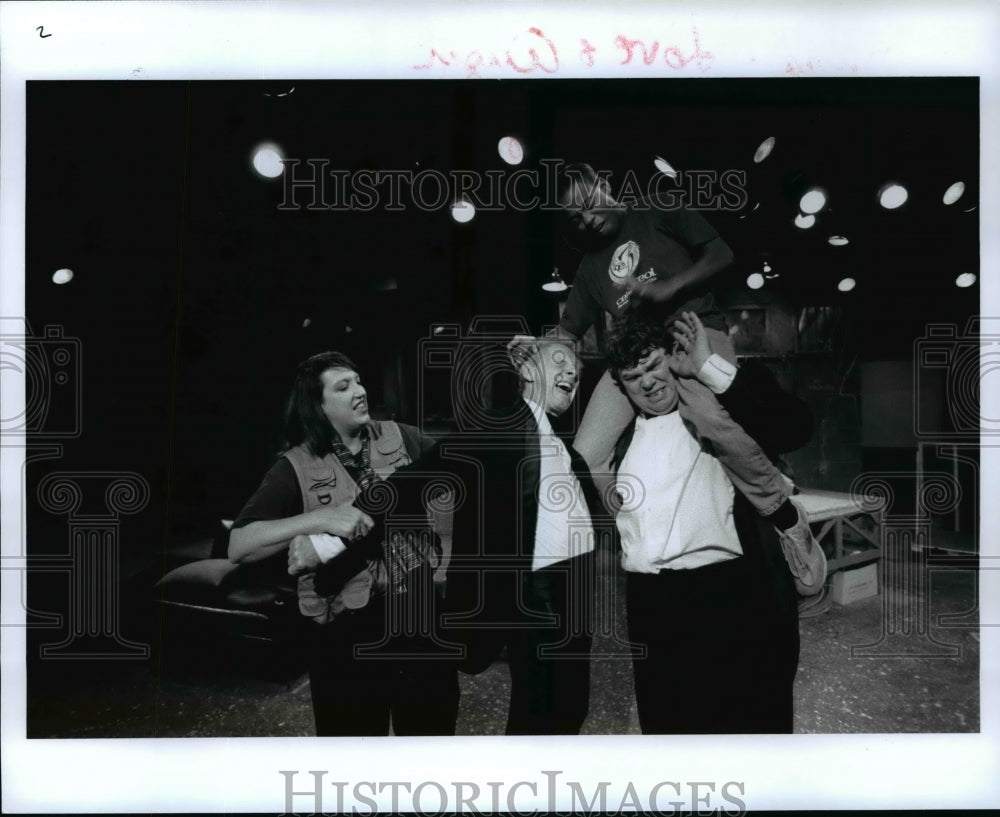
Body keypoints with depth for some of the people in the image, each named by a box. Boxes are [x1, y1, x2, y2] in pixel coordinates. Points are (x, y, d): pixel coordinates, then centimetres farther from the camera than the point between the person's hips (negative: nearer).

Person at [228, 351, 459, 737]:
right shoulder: (296, 468, -8)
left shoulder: (399, 437, 3)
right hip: (347, 631, -3)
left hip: (420, 612, 3)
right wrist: (322, 519, -27)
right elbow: (239, 546, -17)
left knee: (434, 727, 16)